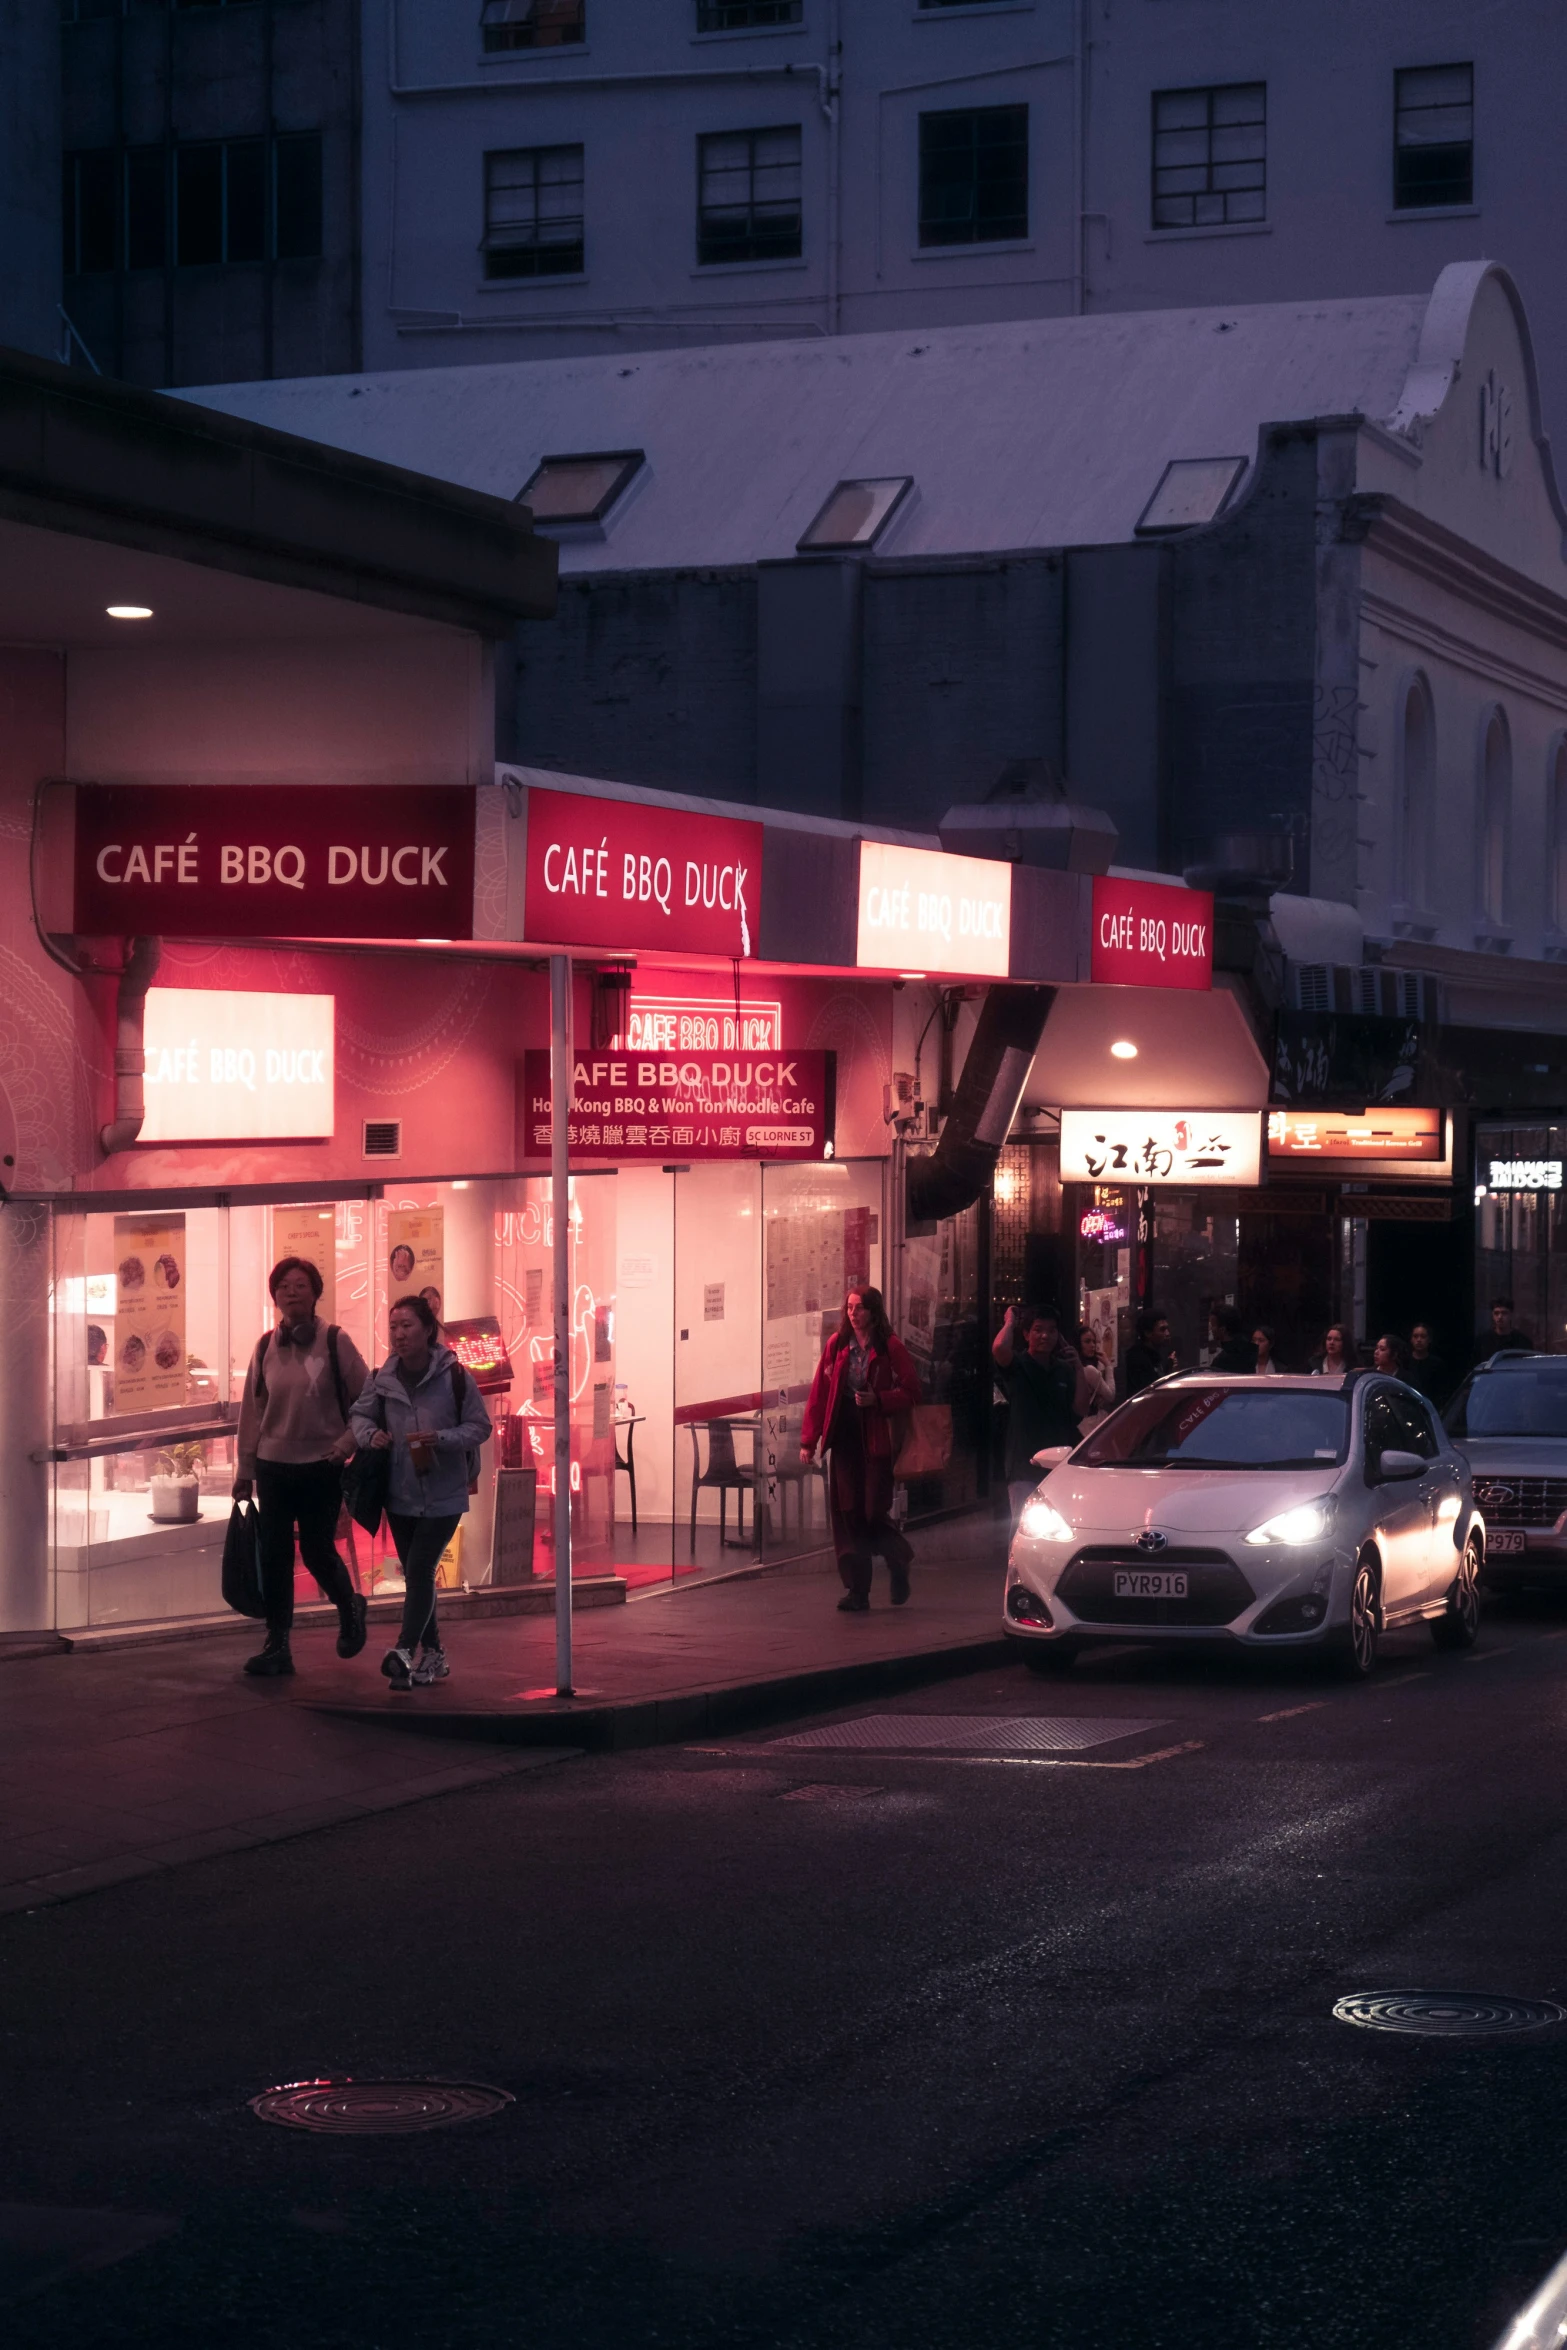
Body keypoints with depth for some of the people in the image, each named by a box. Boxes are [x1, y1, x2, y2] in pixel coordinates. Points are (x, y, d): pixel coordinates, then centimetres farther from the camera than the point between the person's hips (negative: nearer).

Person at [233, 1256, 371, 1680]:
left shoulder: (335, 1342, -6)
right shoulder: (266, 1347, 4)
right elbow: (251, 1410, 8)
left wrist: (346, 1443, -14)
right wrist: (244, 1470, 9)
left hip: (321, 1468, -3)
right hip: (273, 1467, 3)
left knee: (317, 1553, 1)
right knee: (273, 1556, 2)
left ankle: (349, 1608, 32)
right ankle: (277, 1646, 10)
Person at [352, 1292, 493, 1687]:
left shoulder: (454, 1377, -10)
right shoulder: (381, 1379, -1)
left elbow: (480, 1427, -5)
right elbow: (361, 1414, 14)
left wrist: (441, 1439, -21)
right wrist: (370, 1434, -9)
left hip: (443, 1495, -4)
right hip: (400, 1495, 4)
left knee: (419, 1569, -15)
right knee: (416, 1576, 12)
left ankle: (406, 1651, -19)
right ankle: (432, 1655, 23)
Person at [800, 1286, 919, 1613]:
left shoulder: (891, 1349, -4)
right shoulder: (836, 1345, 6)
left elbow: (911, 1392, -3)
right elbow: (818, 1393, 6)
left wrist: (877, 1399, -19)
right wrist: (809, 1440, 2)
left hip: (876, 1439, -4)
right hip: (844, 1438, 4)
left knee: (874, 1512, -5)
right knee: (847, 1515, 1)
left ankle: (899, 1562, 25)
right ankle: (856, 1591, 6)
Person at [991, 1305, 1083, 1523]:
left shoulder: (1064, 1370, 11)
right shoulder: (1018, 1366, -4)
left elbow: (1079, 1409, 8)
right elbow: (999, 1348, -26)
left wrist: (1079, 1373, -2)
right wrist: (1010, 1321, -8)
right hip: (1024, 1466, -5)